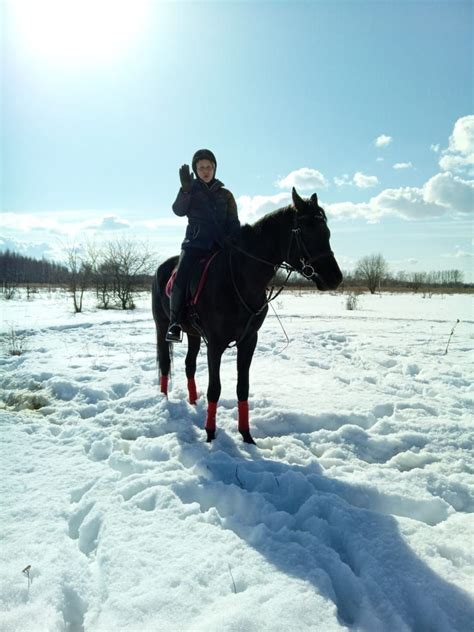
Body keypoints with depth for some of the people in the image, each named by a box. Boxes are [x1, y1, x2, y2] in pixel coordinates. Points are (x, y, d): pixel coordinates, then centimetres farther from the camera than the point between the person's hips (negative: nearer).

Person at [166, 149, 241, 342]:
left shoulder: (225, 194, 18)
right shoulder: (190, 190, 14)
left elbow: (234, 222, 12)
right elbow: (179, 210, -4)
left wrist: (235, 240, -8)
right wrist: (186, 189, -19)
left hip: (221, 244, 2)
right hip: (196, 243, -2)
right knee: (181, 276, -23)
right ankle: (174, 323, -18)